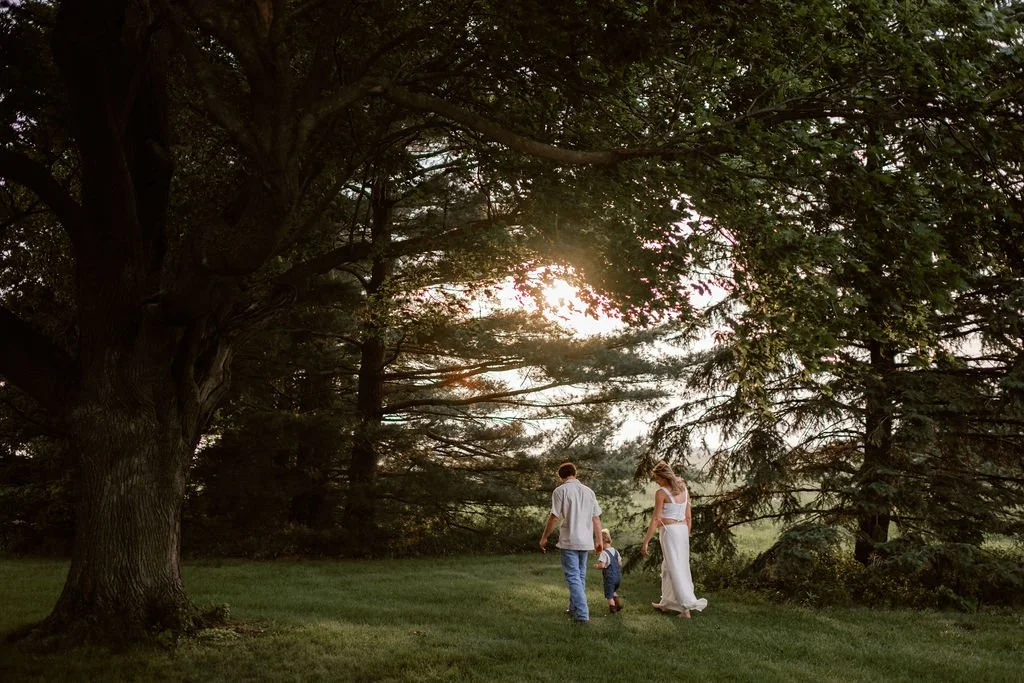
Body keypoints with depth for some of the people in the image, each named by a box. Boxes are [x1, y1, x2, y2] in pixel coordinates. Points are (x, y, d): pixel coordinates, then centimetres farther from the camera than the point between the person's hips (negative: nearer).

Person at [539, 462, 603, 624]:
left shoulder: (560, 491, -8)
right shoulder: (588, 491, 8)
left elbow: (554, 517, -10)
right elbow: (596, 518, 9)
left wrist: (544, 537, 1)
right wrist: (599, 540, 17)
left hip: (569, 541, -5)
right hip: (585, 541, 5)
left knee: (573, 577, -4)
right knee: (580, 576, 18)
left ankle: (582, 615, -11)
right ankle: (575, 609, 30)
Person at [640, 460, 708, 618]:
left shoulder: (661, 493, -12)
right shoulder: (684, 490, 8)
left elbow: (656, 519, -13)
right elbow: (688, 517, 13)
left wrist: (645, 542, -9)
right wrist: (686, 536, 23)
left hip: (669, 531, -7)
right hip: (683, 529, 7)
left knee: (675, 568, -3)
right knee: (668, 568, 18)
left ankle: (687, 606, -7)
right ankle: (666, 603, 28)